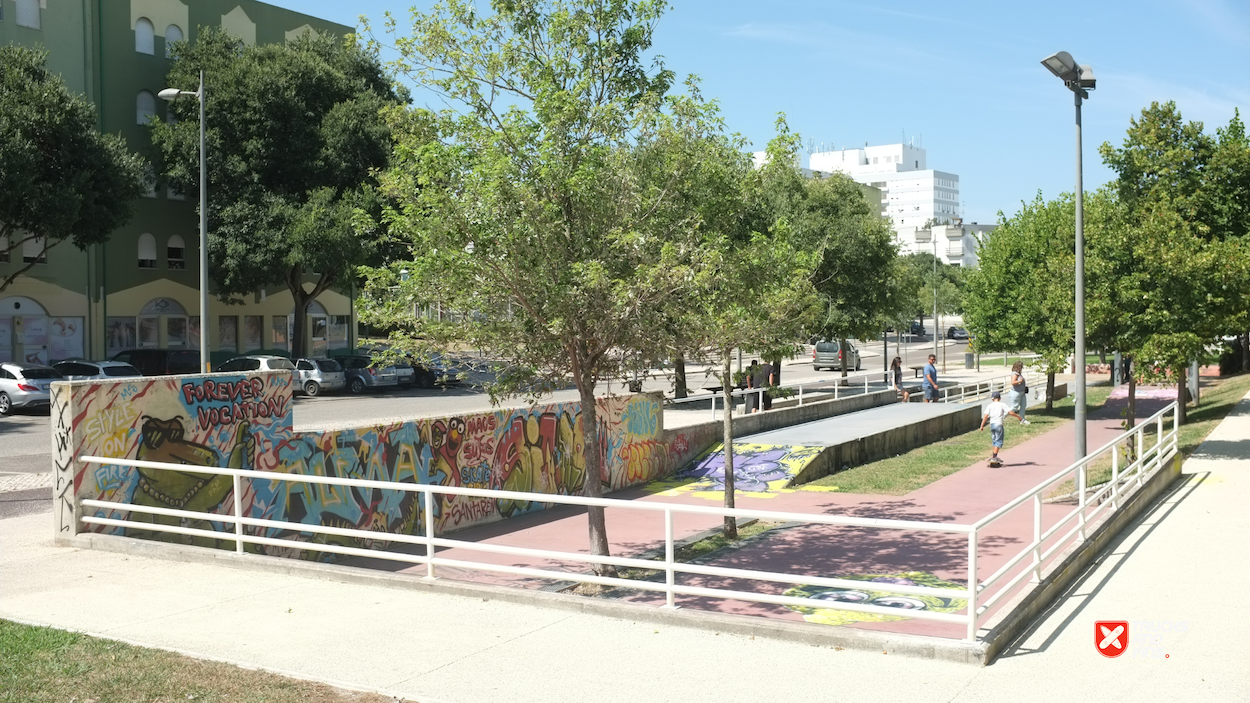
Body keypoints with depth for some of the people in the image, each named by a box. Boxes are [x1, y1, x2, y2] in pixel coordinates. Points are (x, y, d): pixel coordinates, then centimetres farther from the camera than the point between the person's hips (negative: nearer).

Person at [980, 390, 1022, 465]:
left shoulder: (989, 406, 4)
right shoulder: (1002, 405, -2)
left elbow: (985, 416, -3)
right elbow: (1010, 412, -8)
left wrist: (982, 426, 0)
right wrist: (1017, 416, 8)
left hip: (992, 424, 4)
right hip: (999, 424, -4)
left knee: (994, 441, 19)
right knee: (998, 441, -1)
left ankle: (993, 456, 27)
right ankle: (994, 458, -9)